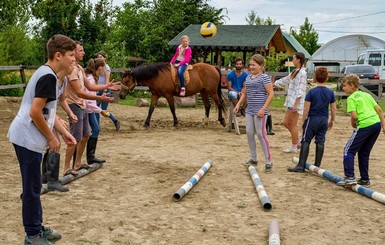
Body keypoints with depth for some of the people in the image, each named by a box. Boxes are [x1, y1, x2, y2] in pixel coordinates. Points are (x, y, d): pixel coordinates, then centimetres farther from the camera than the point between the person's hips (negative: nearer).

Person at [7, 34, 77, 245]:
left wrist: (64, 132, 14)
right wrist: (52, 138, -13)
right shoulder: (48, 77, -19)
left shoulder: (46, 74, 12)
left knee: (33, 186, 17)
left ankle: (37, 228, 29)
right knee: (32, 187, 0)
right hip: (28, 139, -10)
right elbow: (35, 112, -23)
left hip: (26, 137, 10)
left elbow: (49, 111, 19)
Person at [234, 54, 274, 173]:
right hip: (249, 110, 8)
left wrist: (263, 109, -21)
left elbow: (271, 94, -14)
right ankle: (253, 158, 22)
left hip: (259, 111, -8)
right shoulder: (248, 77, 13)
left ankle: (268, 161, 1)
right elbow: (244, 93, 23)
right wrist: (238, 104, 11)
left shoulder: (264, 77, -9)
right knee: (249, 133, 9)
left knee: (261, 134, -7)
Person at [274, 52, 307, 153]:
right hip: (290, 101, 9)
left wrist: (296, 104, -21)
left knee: (293, 125, -1)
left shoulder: (302, 73, -14)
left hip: (296, 102, -9)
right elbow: (285, 79, 28)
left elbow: (301, 90, -18)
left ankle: (293, 147, 10)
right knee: (286, 123, 13)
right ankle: (298, 141, 24)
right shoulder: (295, 72, 15)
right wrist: (274, 83, 29)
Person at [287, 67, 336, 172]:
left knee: (305, 141, 1)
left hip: (312, 119, -4)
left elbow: (306, 108, -10)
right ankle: (317, 165, 13)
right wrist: (332, 120, 17)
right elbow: (333, 108, 5)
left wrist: (303, 120, -1)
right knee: (320, 142, 9)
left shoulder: (312, 92, -10)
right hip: (324, 120, 4)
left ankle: (301, 165, -2)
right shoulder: (330, 92, 1)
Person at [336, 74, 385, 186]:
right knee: (364, 152, 18)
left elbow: (354, 116, -13)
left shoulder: (351, 98, -1)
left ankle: (350, 177, -11)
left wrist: (353, 124, 7)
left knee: (349, 150, 0)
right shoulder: (366, 95, 20)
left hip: (364, 125, -8)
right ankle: (365, 179, 20)